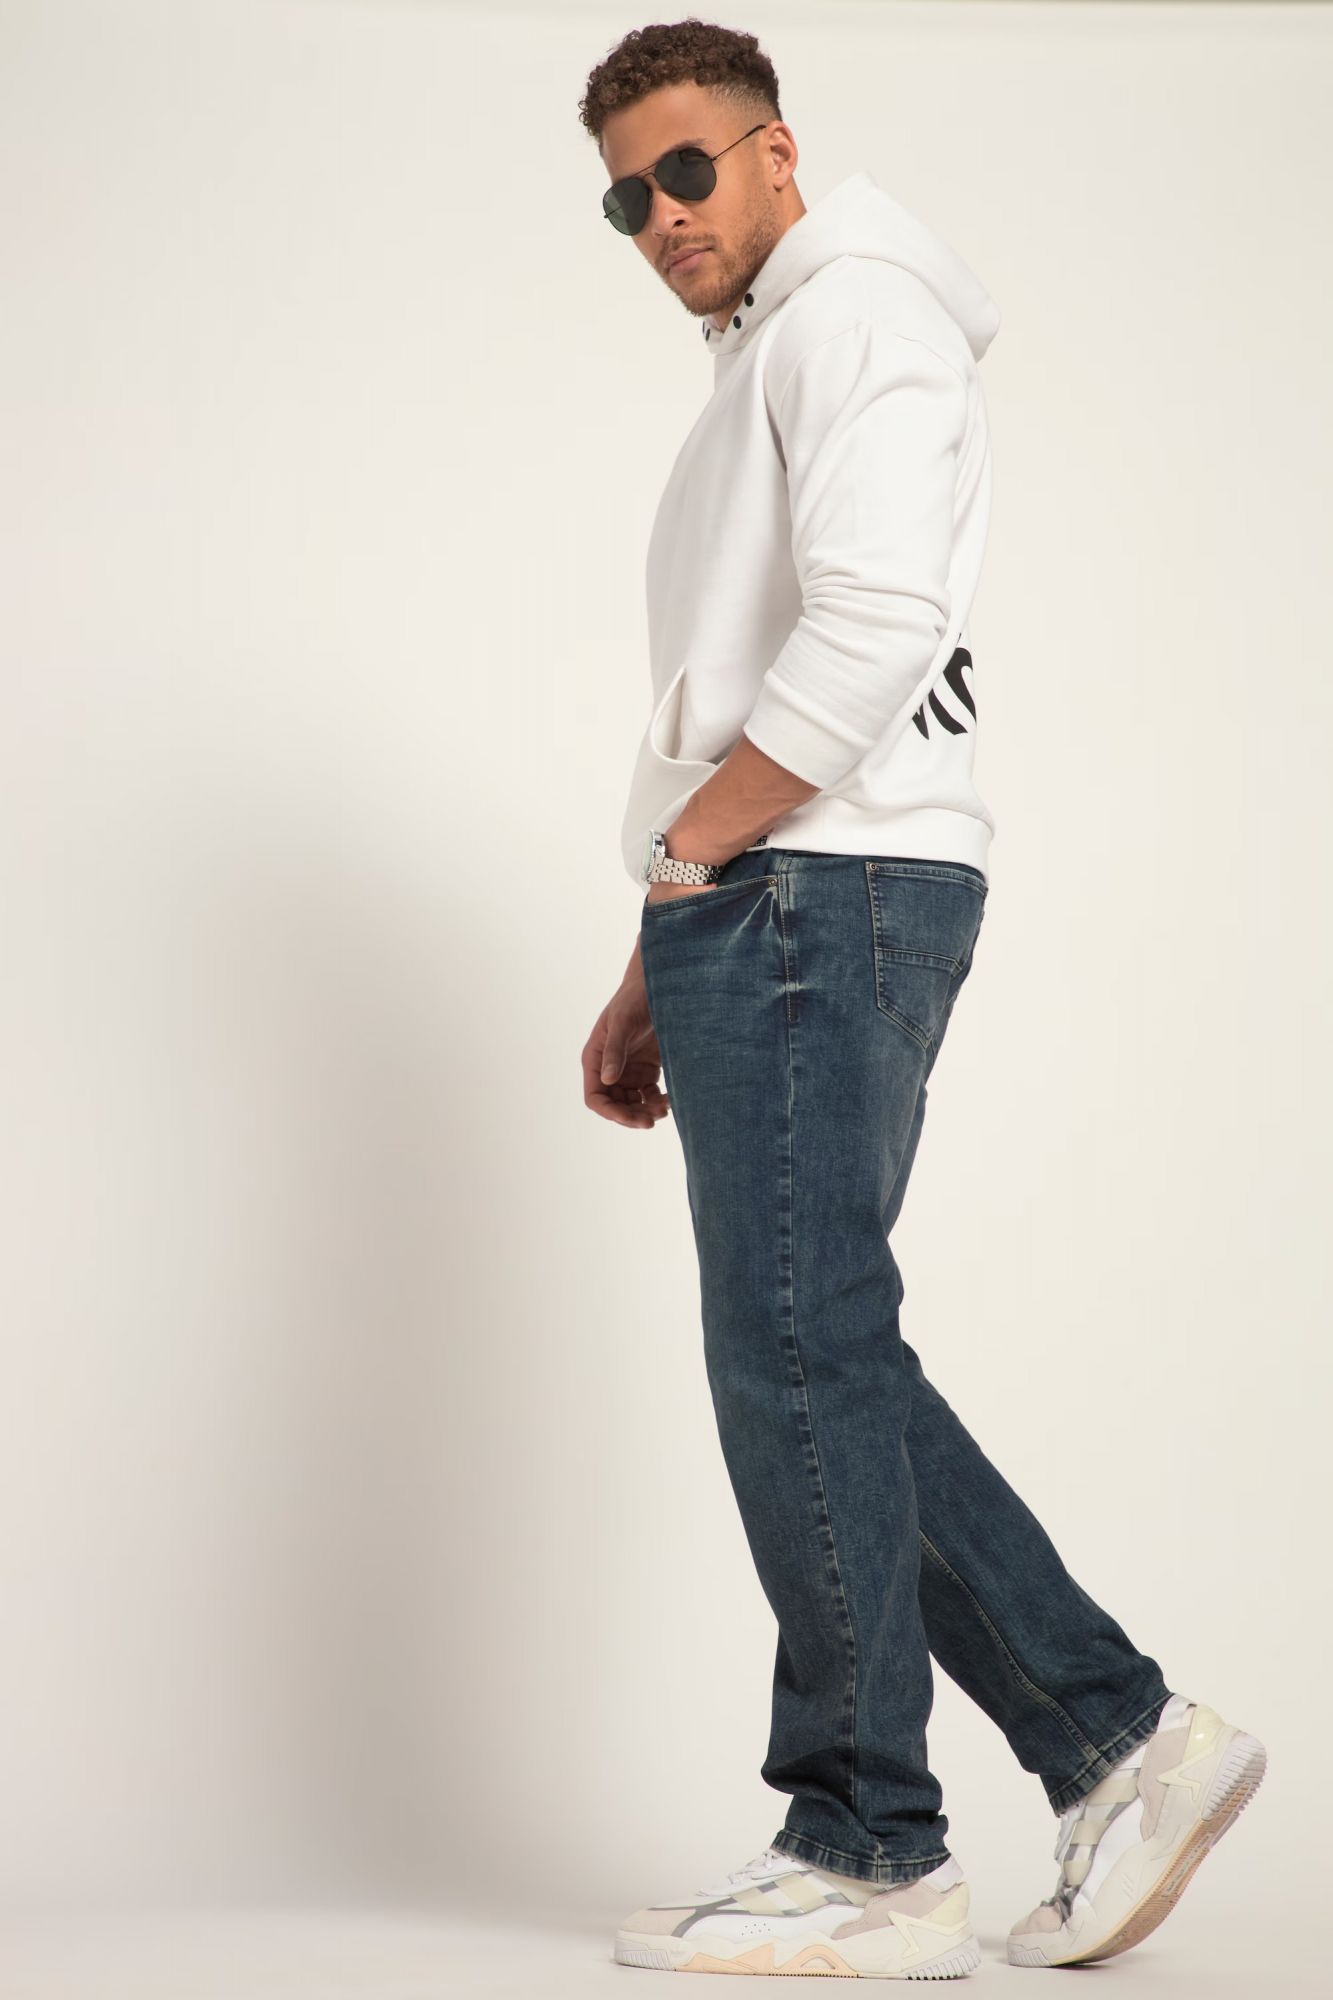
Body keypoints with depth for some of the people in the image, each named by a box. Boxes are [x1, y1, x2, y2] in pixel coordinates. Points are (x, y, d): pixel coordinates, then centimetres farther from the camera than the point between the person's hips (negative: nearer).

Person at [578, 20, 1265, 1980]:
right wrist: (655, 977, 19)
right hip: (769, 917, 10)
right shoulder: (760, 375, 28)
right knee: (823, 1363, 8)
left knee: (798, 1355, -8)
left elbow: (872, 627, -19)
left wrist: (683, 850, -12)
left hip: (821, 892, -10)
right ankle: (1119, 1741, 11)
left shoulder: (856, 314, -3)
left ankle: (868, 1857, -2)